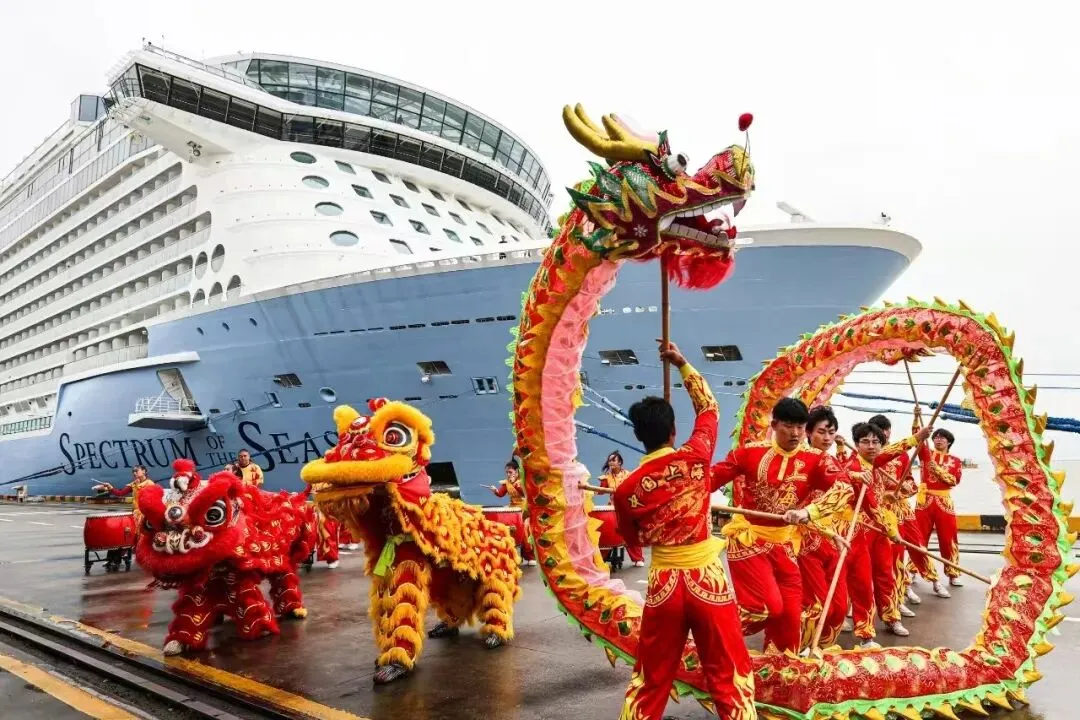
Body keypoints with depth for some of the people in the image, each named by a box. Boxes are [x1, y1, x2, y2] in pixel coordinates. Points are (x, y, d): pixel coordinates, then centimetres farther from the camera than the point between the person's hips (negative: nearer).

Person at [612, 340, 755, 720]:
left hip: (662, 583, 2)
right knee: (730, 676, 11)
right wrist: (683, 364, 13)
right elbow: (709, 408, 7)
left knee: (651, 677, 17)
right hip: (707, 579, -1)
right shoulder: (694, 458, -10)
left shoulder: (627, 488, -6)